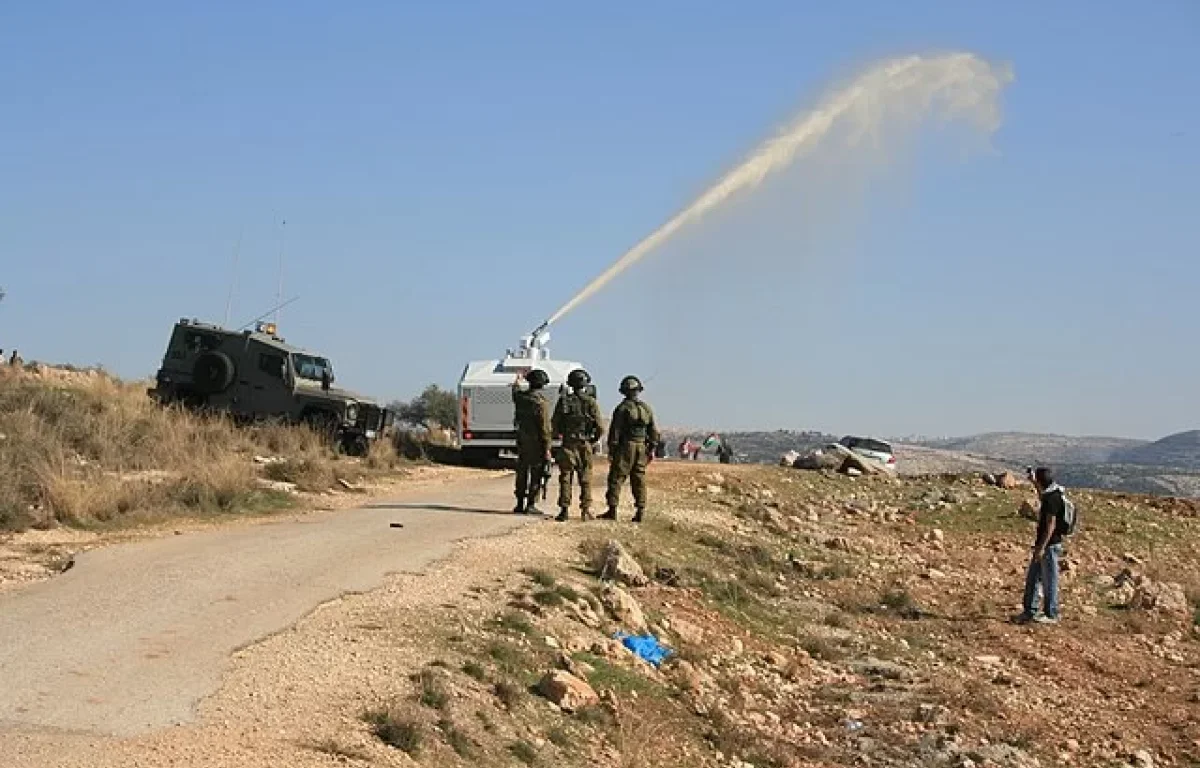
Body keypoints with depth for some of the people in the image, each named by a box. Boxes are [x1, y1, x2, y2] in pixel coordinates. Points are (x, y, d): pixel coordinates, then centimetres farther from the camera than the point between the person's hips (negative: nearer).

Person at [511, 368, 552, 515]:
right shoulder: (541, 403, -17)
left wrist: (517, 381, 49)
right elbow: (545, 428, -18)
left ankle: (520, 504, 17)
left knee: (522, 473, 13)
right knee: (535, 474, 0)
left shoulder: (520, 397, 1)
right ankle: (530, 505, -2)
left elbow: (515, 392, 29)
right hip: (537, 442, -6)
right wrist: (547, 448, -15)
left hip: (522, 441, 6)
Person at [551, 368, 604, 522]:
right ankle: (586, 509, 8)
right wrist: (594, 439, 12)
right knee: (585, 479, 9)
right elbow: (600, 427, -7)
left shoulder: (563, 401, 0)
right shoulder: (591, 402, -5)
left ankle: (564, 509, 0)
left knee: (566, 478, 5)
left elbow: (554, 425, 3)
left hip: (567, 445, 1)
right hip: (584, 445, -1)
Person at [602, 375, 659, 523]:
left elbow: (615, 431, -11)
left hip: (625, 447, -5)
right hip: (642, 448, 5)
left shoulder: (623, 408, -8)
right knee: (639, 480, 7)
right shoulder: (647, 409, 9)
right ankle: (640, 512, 4)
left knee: (616, 479, -1)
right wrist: (650, 450, 19)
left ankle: (612, 510, -5)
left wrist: (611, 450, -6)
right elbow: (654, 433, 12)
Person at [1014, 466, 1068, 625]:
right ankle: (1029, 611, 22)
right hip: (1043, 545, 10)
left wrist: (1042, 547, -23)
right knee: (1032, 577, 15)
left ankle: (1051, 614, 9)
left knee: (1049, 580, 0)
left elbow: (1051, 525, -23)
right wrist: (1033, 482, 33)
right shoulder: (1049, 494, 8)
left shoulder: (1052, 498, -20)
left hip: (1050, 546, -10)